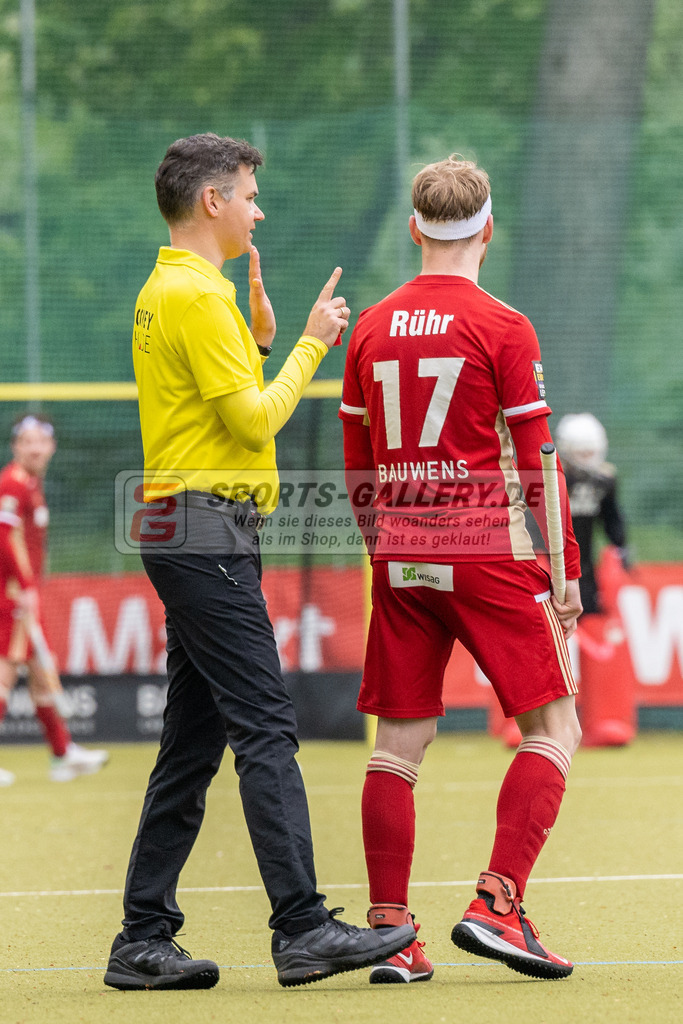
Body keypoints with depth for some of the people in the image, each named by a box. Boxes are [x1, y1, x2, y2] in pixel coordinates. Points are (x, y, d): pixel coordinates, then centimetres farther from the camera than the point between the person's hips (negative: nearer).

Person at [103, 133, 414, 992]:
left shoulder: (165, 291, 19)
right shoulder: (197, 293, -13)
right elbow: (253, 418, -15)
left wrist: (258, 338, 16)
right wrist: (312, 343, -4)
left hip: (184, 536, 10)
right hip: (207, 528, -10)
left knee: (192, 742, 10)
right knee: (265, 731, -13)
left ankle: (144, 942, 10)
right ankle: (302, 930, -16)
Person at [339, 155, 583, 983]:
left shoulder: (371, 329, 8)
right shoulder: (502, 327, -6)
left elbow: (358, 470, 14)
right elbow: (535, 464, -7)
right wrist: (566, 572, -1)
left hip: (400, 560, 5)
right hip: (486, 554, -5)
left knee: (399, 744, 7)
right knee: (554, 725, 4)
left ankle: (388, 931, 4)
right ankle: (496, 903, -10)